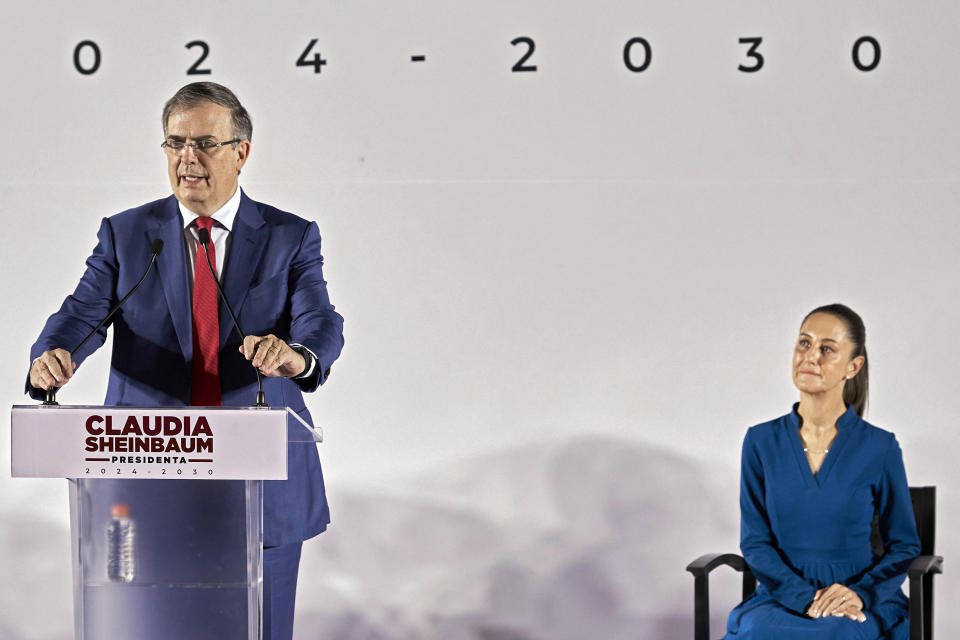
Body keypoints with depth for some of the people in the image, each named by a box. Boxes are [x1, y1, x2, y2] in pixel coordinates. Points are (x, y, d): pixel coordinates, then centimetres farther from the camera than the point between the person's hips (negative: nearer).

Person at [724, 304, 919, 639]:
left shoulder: (880, 447, 0)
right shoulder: (761, 441, 5)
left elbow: (905, 545, 6)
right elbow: (754, 542, 3)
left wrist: (861, 594, -13)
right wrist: (807, 598, -13)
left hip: (861, 602, -1)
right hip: (782, 596, 2)